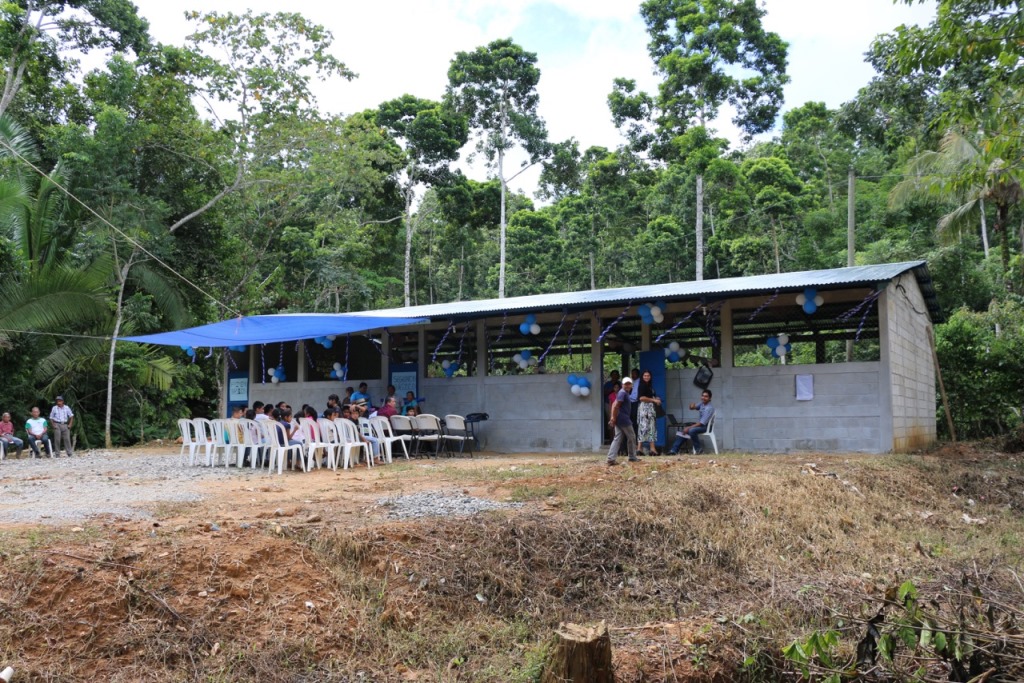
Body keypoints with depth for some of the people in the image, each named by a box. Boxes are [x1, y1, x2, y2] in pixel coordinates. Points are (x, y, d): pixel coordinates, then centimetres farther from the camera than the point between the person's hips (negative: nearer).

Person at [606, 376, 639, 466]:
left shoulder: (626, 392, 16)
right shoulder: (623, 393, -14)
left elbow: (614, 405, 16)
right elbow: (615, 406, -22)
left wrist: (613, 418, 11)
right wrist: (614, 418, -19)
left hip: (619, 420, 9)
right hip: (624, 419, -9)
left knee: (618, 438, 5)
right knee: (631, 437, 7)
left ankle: (611, 459, -5)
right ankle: (632, 457, 19)